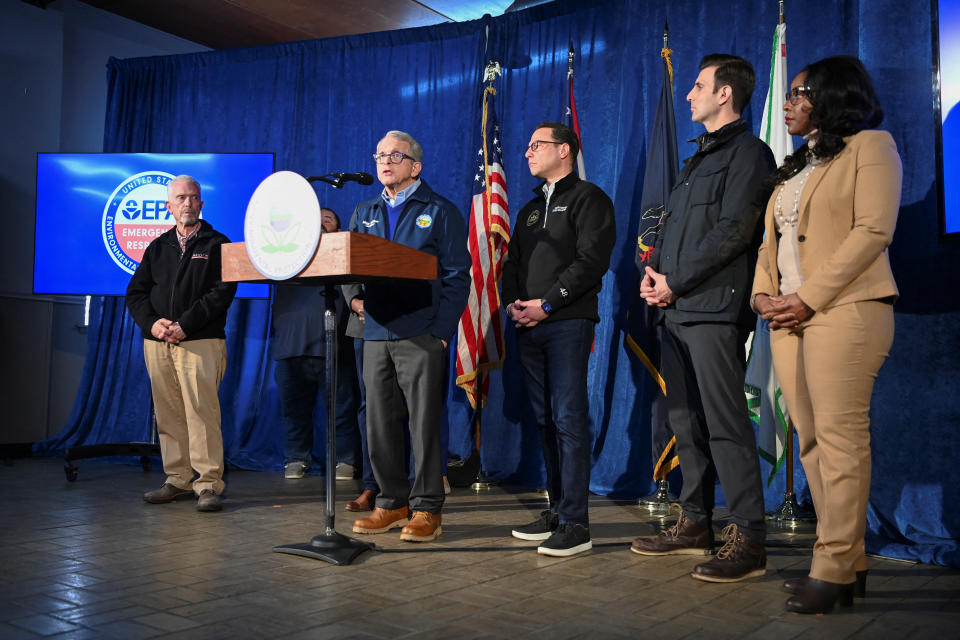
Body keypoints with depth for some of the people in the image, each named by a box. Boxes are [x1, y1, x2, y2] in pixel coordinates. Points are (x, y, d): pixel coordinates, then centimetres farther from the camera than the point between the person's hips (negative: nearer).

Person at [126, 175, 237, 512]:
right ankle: (178, 480, 15)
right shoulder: (158, 248, 19)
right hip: (157, 343, 5)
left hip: (201, 342, -5)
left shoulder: (217, 244, 5)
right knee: (168, 414, 6)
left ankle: (209, 484, -4)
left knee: (201, 412, -9)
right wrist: (152, 322, -6)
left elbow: (222, 293, -6)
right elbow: (135, 292, 14)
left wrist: (184, 325, -14)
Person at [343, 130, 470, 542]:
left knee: (424, 423, -2)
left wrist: (441, 331, -13)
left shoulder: (439, 211, 3)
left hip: (421, 337, -5)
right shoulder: (365, 213, 18)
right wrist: (354, 297, -2)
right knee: (380, 424, 8)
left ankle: (427, 509, 8)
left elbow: (457, 276, -4)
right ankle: (392, 503, 20)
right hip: (376, 335, 5)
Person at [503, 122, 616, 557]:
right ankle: (557, 509, 17)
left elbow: (592, 259, -11)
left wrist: (547, 304, -14)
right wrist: (512, 303, 2)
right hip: (528, 326, 8)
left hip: (567, 324, -7)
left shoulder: (588, 198, 1)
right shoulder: (530, 209, 25)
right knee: (545, 419, 8)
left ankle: (575, 523, -7)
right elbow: (512, 263, 22)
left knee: (569, 419, -10)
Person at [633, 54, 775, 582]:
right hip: (676, 309, 9)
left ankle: (748, 539, -3)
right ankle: (695, 524, 21)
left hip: (715, 308, -9)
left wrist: (676, 282, -13)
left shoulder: (747, 152, -3)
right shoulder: (698, 158, 25)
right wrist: (654, 273, 5)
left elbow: (733, 230, -14)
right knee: (686, 421, 11)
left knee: (725, 424, -9)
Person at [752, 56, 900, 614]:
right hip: (790, 316, 7)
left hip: (843, 311, -7)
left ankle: (835, 569, -4)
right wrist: (764, 294, 2)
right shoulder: (797, 165, 26)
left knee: (840, 436, -9)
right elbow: (772, 238, 21)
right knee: (813, 440, 4)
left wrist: (809, 298, -15)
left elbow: (873, 231, -9)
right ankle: (850, 563, 12)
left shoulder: (869, 145, 3)